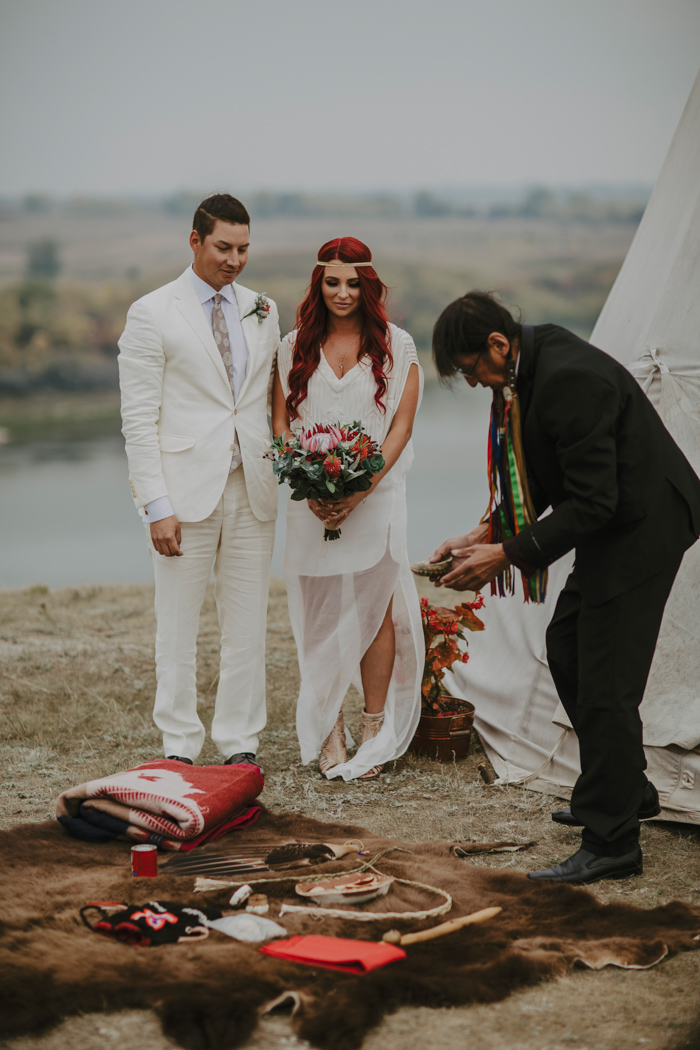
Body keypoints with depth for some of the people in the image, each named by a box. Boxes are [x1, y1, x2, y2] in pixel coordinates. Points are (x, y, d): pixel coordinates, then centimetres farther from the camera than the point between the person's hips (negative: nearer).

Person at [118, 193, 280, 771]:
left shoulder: (263, 311, 12)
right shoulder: (152, 314, -3)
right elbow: (139, 419, -6)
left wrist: (286, 472, 4)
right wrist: (157, 506, -13)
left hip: (252, 488, 4)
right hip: (186, 490, -4)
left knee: (249, 626, 7)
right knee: (178, 627, 3)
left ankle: (241, 743, 18)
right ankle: (180, 746, 15)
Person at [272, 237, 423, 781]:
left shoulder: (395, 344, 2)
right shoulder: (295, 347, 7)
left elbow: (401, 425, -2)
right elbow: (281, 421, 6)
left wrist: (362, 489, -13)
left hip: (376, 496, -2)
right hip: (313, 503, 2)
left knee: (376, 609, -1)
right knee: (320, 615, 3)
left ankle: (376, 730, 10)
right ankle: (328, 732, 12)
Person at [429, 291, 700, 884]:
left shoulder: (570, 379, -28)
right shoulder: (529, 366, 4)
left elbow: (592, 502, -27)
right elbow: (542, 477, 13)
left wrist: (509, 555, -24)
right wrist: (487, 534, 3)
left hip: (644, 524, -11)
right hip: (612, 524, 11)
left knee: (605, 681, -7)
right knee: (567, 649, 19)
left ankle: (611, 844, 3)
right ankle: (628, 791, 35)